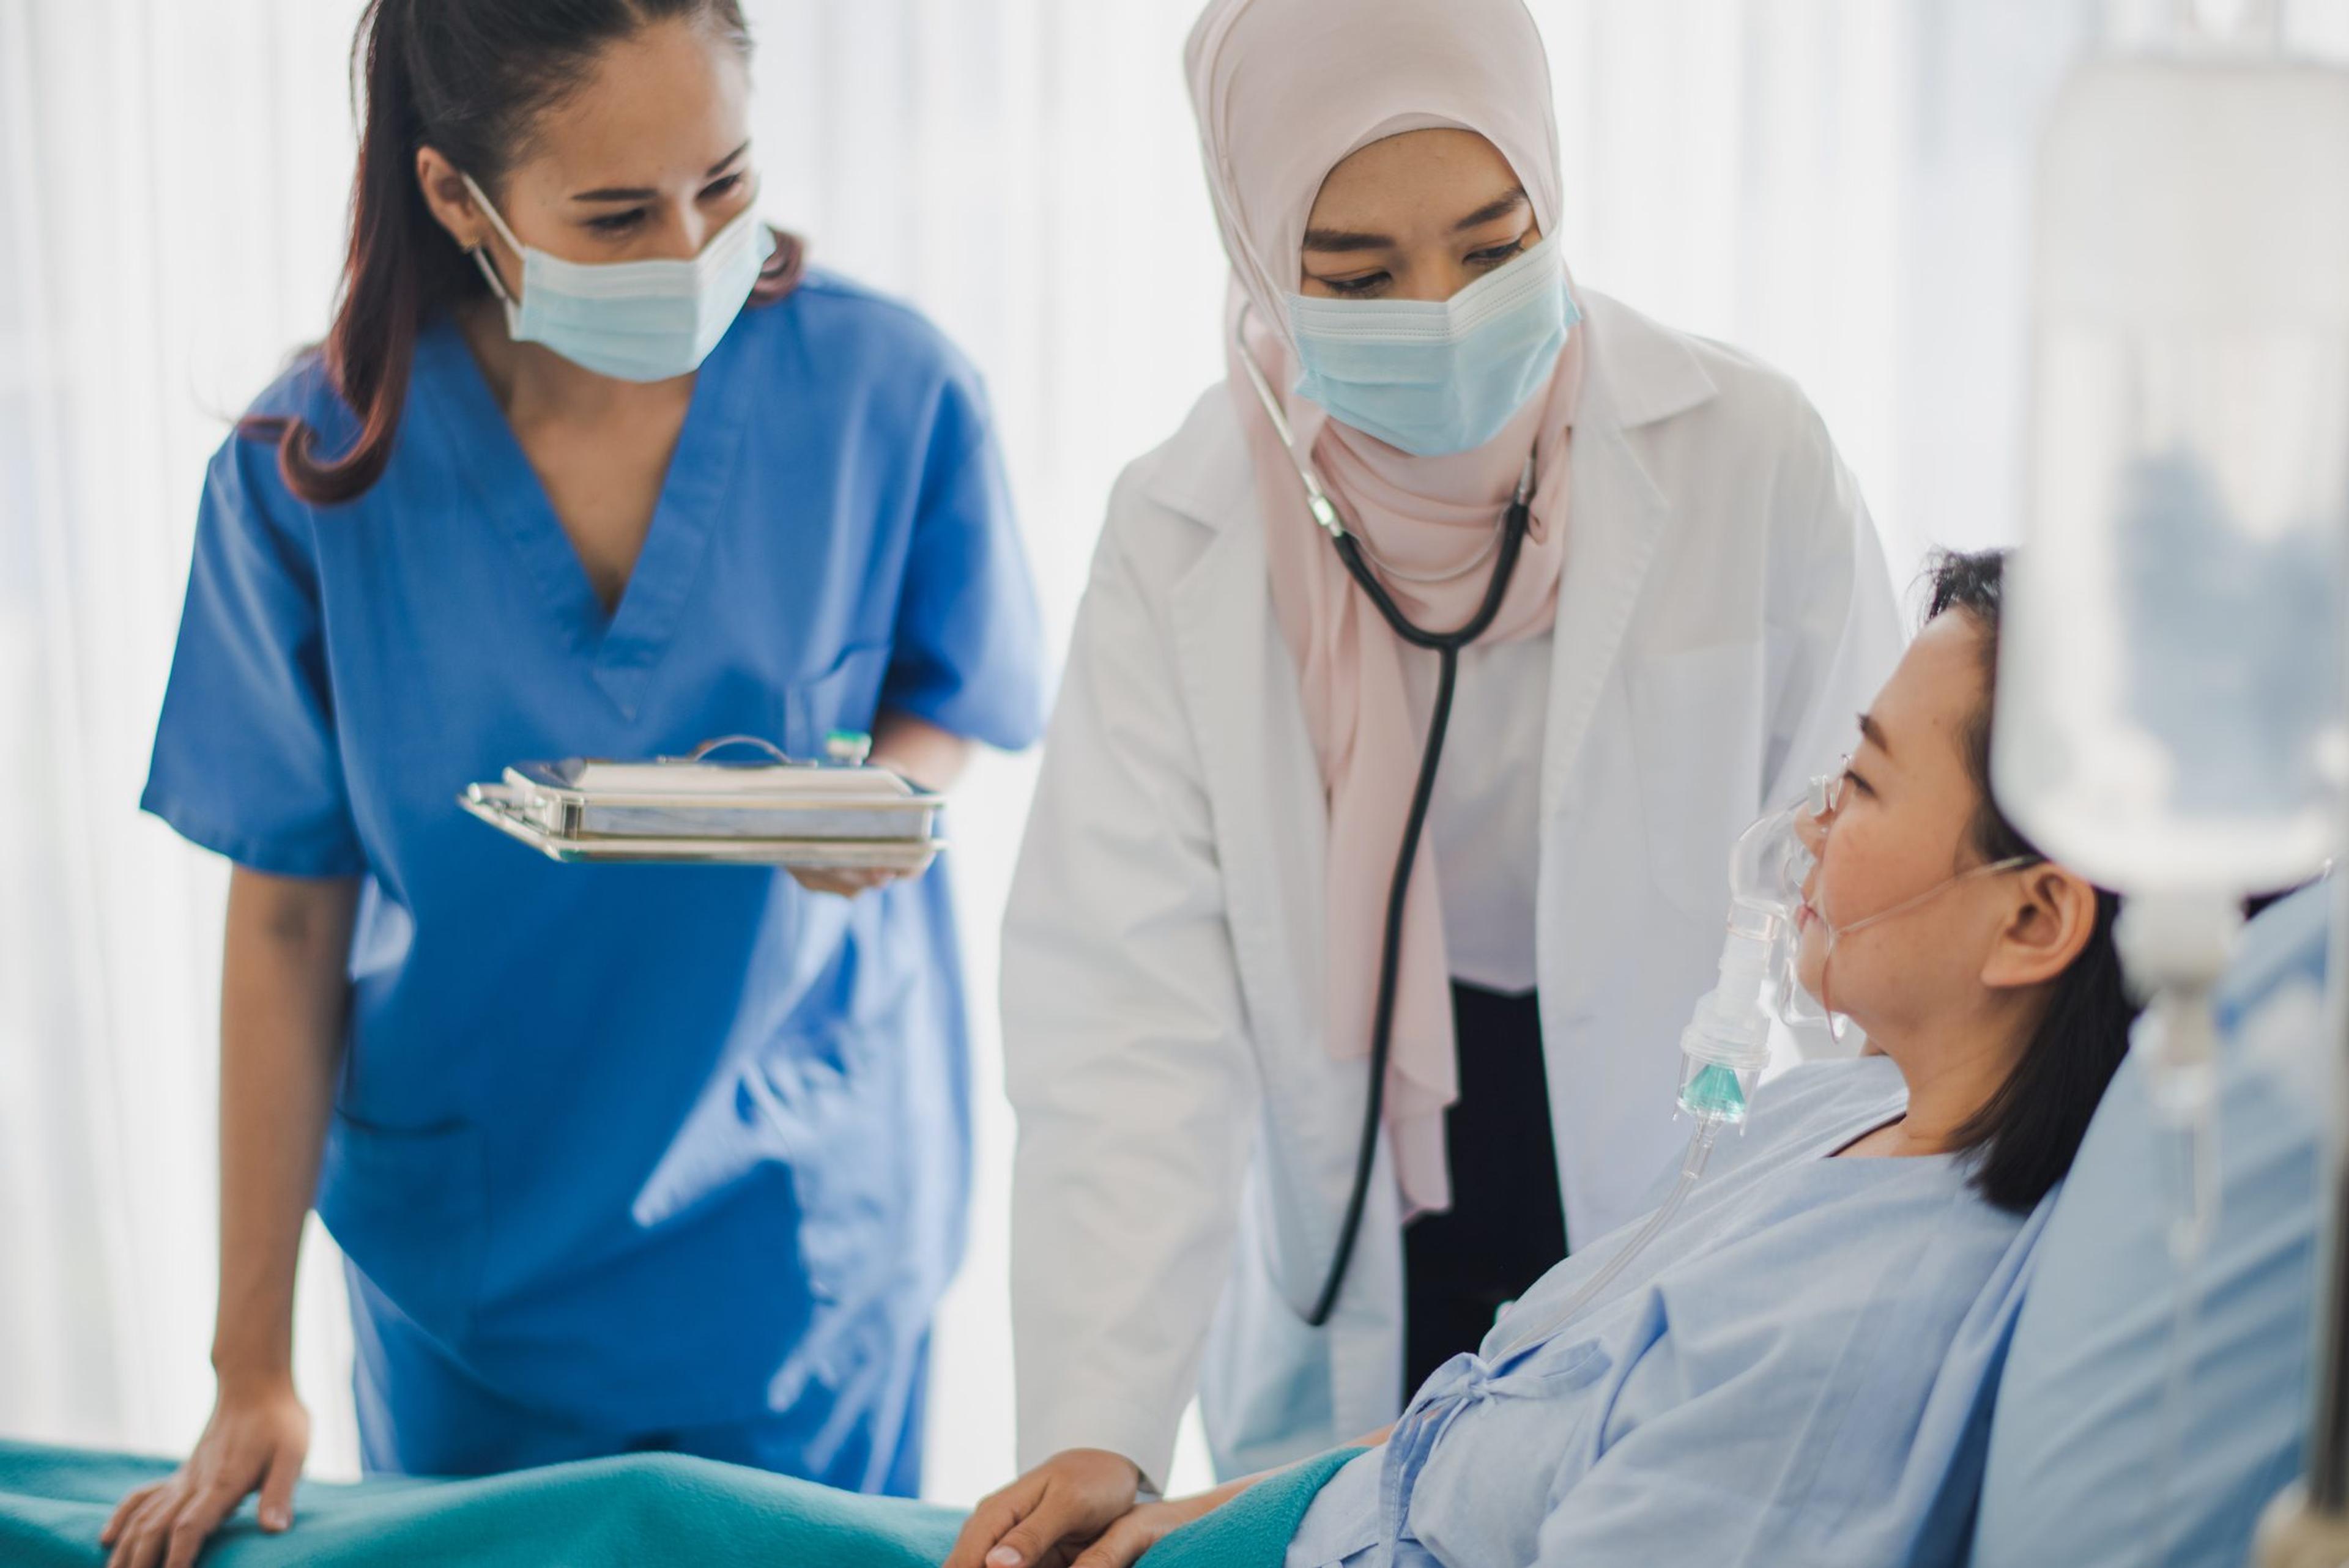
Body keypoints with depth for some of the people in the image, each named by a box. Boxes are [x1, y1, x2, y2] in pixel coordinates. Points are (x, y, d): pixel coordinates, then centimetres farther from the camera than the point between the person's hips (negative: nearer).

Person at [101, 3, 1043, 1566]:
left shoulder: (891, 391, -14)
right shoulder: (316, 468, -14)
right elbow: (289, 918, -8)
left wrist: (889, 796, -23)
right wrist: (254, 1368, -6)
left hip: (804, 1229, 0)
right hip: (473, 1247, 0)